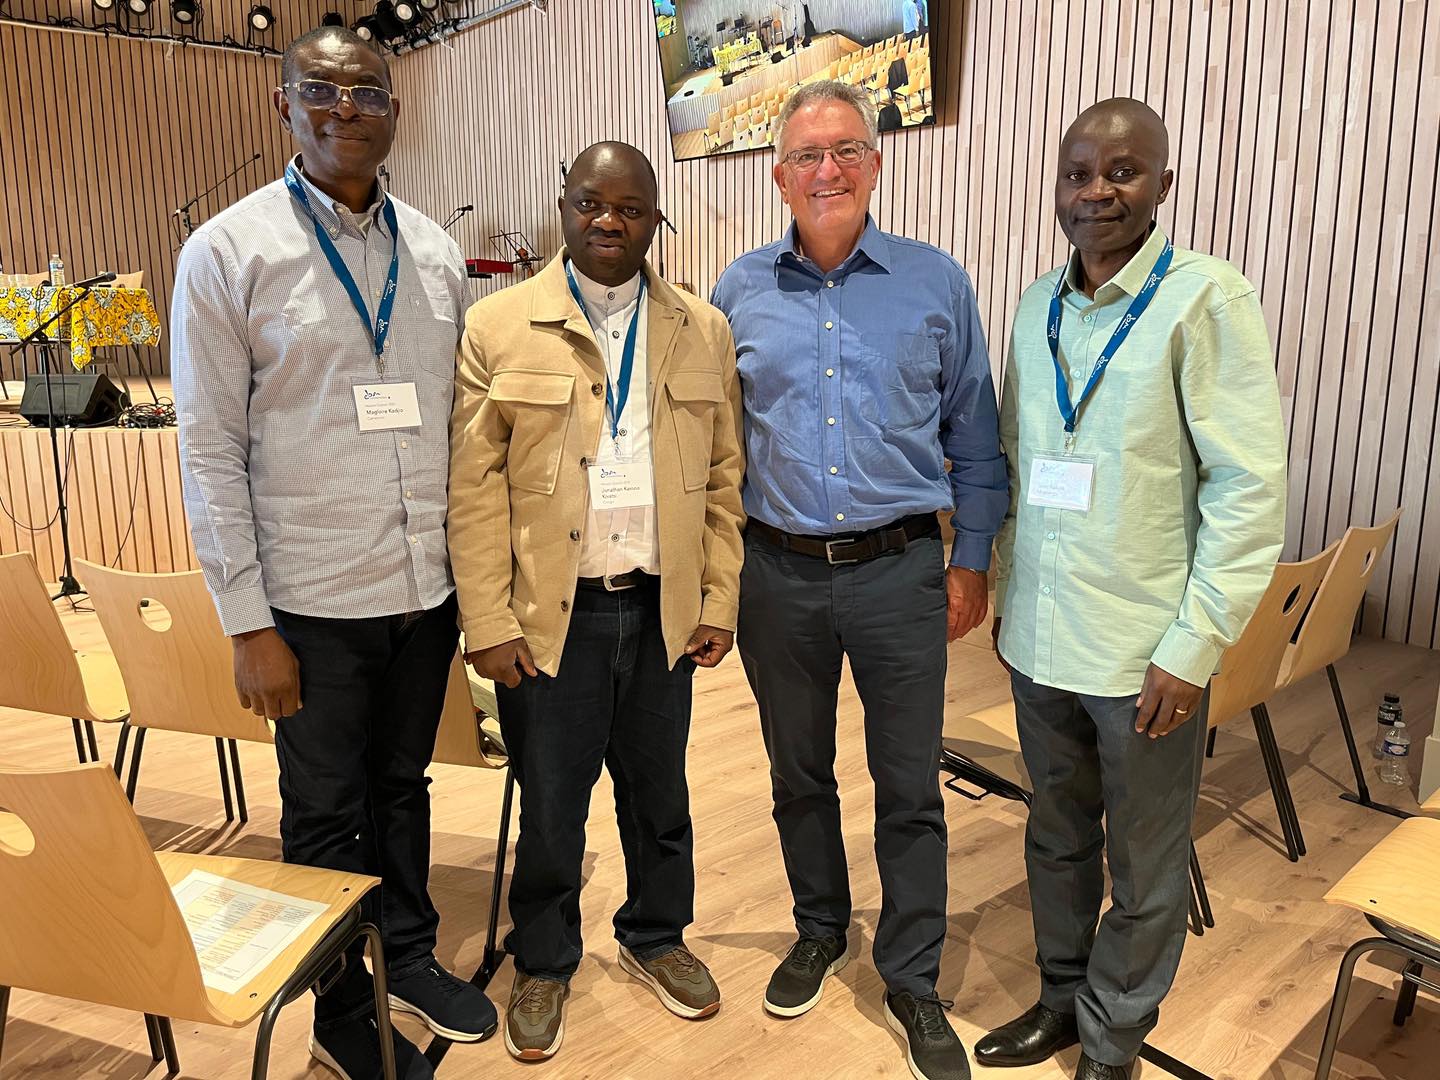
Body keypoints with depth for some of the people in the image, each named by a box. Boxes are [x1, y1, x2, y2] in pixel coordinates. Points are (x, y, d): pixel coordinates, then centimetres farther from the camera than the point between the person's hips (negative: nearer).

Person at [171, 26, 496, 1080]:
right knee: (326, 813, 12)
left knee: (403, 785, 20)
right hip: (312, 597, -3)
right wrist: (248, 622, -11)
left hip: (428, 586, 4)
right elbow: (210, 450, -8)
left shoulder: (435, 251, 5)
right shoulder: (228, 253, -7)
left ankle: (411, 953, 42)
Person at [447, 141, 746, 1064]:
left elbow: (724, 479, 6)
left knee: (659, 792, 18)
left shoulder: (703, 332, 5)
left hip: (664, 610, 3)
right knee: (550, 806, 12)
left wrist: (719, 601, 2)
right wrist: (489, 624, -9)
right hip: (550, 616, -2)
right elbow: (475, 489, -6)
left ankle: (657, 938, 41)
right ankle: (545, 964, 36)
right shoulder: (497, 327, -3)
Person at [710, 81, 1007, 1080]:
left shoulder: (937, 283, 0)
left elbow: (974, 436, 5)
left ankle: (913, 981, 29)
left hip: (900, 574, -1)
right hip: (779, 575, 2)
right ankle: (820, 934, 41)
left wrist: (972, 560, 2)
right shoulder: (740, 291, 4)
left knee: (910, 791, 8)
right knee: (799, 775, 17)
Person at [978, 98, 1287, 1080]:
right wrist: (1006, 593, 11)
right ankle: (1061, 997, 41)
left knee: (1145, 869, 13)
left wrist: (1194, 647, -16)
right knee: (1057, 836, 20)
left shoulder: (1205, 299, -10)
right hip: (1038, 640, 5)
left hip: (1145, 655, -5)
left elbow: (1251, 487, -13)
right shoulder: (1037, 307, 7)